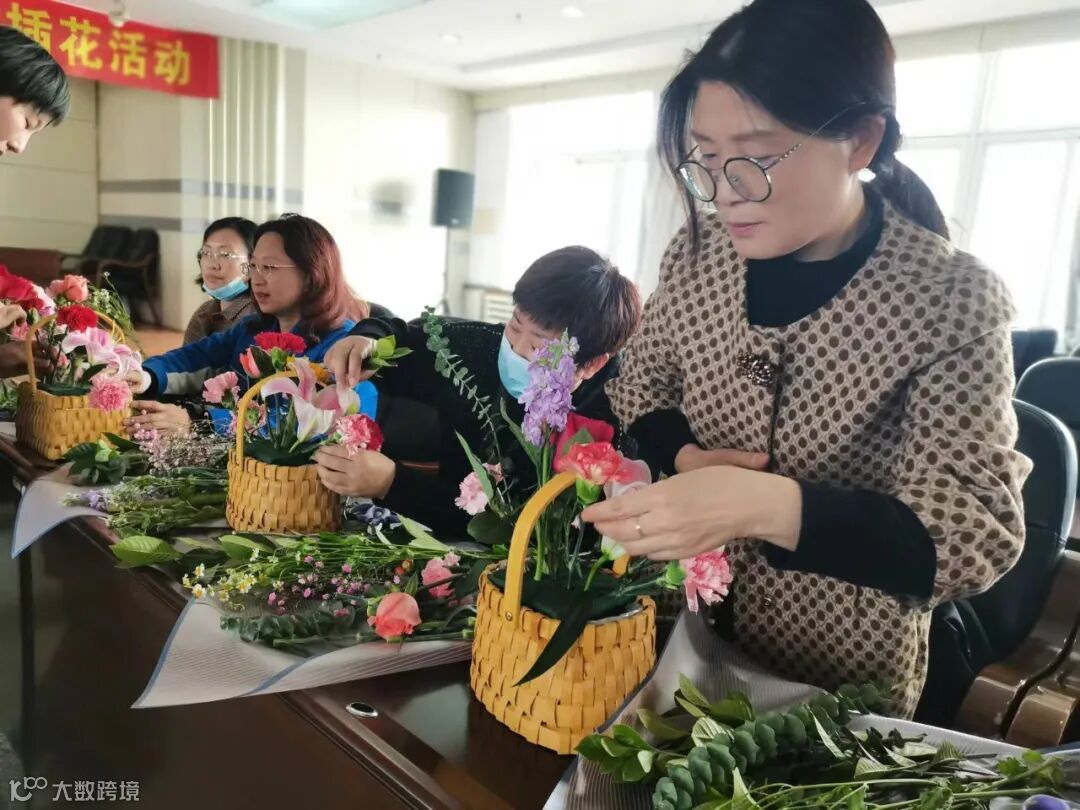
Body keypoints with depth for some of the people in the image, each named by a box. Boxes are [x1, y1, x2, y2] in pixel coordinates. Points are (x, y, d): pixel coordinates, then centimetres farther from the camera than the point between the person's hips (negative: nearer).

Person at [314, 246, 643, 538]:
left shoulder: (604, 425, -22)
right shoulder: (478, 348, -6)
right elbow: (402, 342, 12)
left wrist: (391, 483, -33)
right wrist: (367, 341, -12)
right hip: (447, 550, 5)